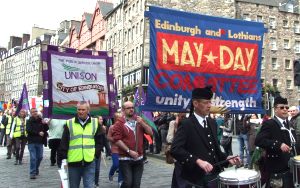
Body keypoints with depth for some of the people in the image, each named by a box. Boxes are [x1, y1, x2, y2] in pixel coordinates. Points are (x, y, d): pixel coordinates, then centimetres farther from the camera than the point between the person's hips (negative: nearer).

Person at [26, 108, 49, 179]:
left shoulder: (41, 120, 11)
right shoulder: (29, 121, -2)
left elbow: (46, 129, 11)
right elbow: (29, 130, -15)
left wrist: (45, 124, -9)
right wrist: (38, 133, -20)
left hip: (40, 142, 4)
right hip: (32, 142, -4)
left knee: (40, 157, 11)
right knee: (33, 158, -7)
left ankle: (36, 169, 34)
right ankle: (32, 173, -1)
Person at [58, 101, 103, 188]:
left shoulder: (95, 123, 6)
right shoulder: (69, 123, 4)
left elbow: (99, 141, 10)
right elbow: (64, 143, 4)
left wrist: (96, 153, -2)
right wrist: (63, 158, -3)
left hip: (89, 162, -1)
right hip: (73, 162, 1)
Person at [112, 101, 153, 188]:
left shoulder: (139, 120, 10)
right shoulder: (119, 122, -5)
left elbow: (150, 133, 5)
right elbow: (117, 139, -13)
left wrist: (142, 123, -10)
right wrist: (129, 151, -17)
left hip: (139, 158, 5)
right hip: (125, 159, -4)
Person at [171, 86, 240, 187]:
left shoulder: (212, 123, 11)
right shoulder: (186, 124, -12)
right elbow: (175, 149, -22)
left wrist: (226, 158, 2)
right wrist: (198, 161, -28)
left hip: (214, 176, 6)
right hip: (195, 179, -6)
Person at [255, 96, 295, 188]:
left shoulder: (287, 123, 13)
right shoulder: (269, 123, -12)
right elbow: (258, 140, -25)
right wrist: (279, 145, -30)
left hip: (288, 165, 8)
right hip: (276, 167, -8)